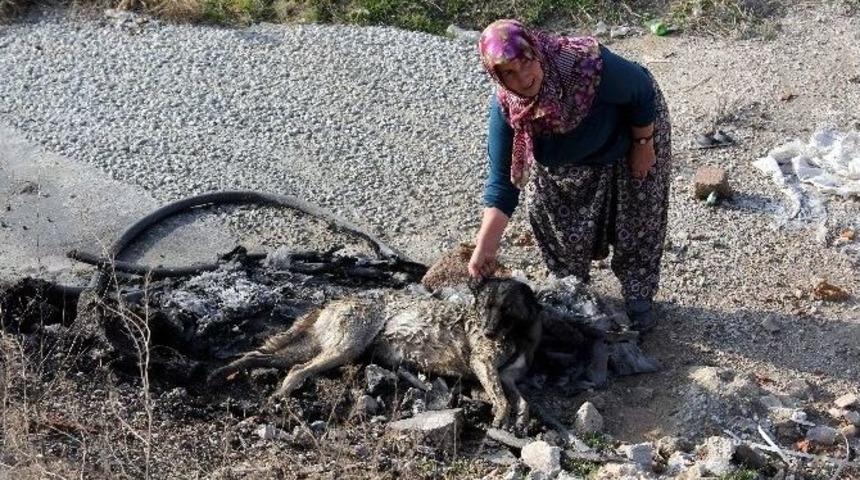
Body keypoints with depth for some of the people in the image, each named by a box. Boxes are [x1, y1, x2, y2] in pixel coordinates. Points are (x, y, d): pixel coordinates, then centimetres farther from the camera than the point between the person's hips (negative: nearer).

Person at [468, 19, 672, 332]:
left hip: (629, 137, -3)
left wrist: (643, 146, -17)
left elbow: (642, 90, -26)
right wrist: (485, 247, -33)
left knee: (636, 222, 5)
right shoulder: (504, 108, -32)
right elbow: (502, 179, -27)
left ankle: (638, 296, 27)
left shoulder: (586, 63, -44)